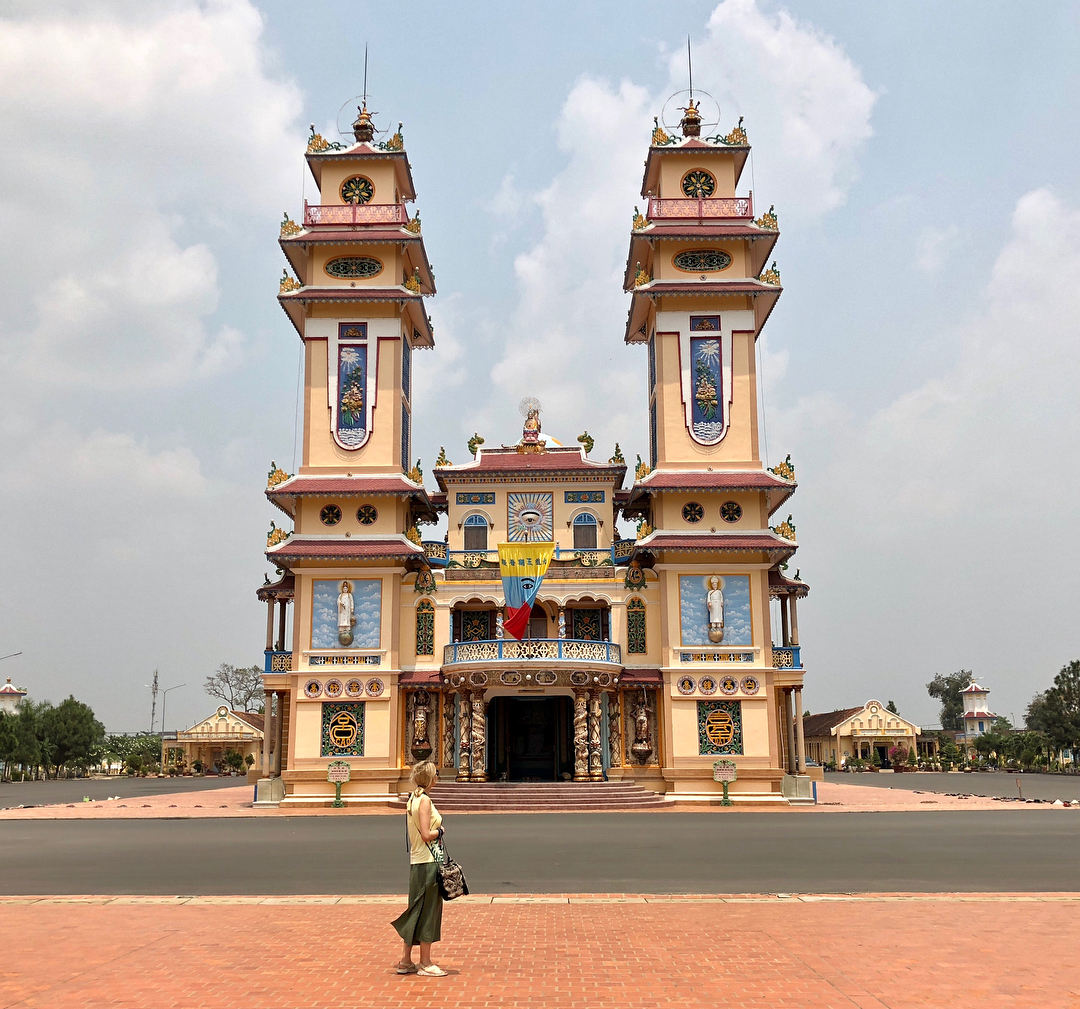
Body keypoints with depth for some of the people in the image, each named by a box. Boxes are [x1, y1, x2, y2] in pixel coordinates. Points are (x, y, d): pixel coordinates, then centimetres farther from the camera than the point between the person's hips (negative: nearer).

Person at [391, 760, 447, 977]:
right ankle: (425, 964, 7)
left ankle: (405, 961, 20)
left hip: (416, 861, 9)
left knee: (417, 911, 14)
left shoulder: (412, 799, 12)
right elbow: (426, 835, -20)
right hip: (427, 862, -9)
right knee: (428, 910, -1)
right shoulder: (424, 800, -15)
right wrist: (440, 831, -3)